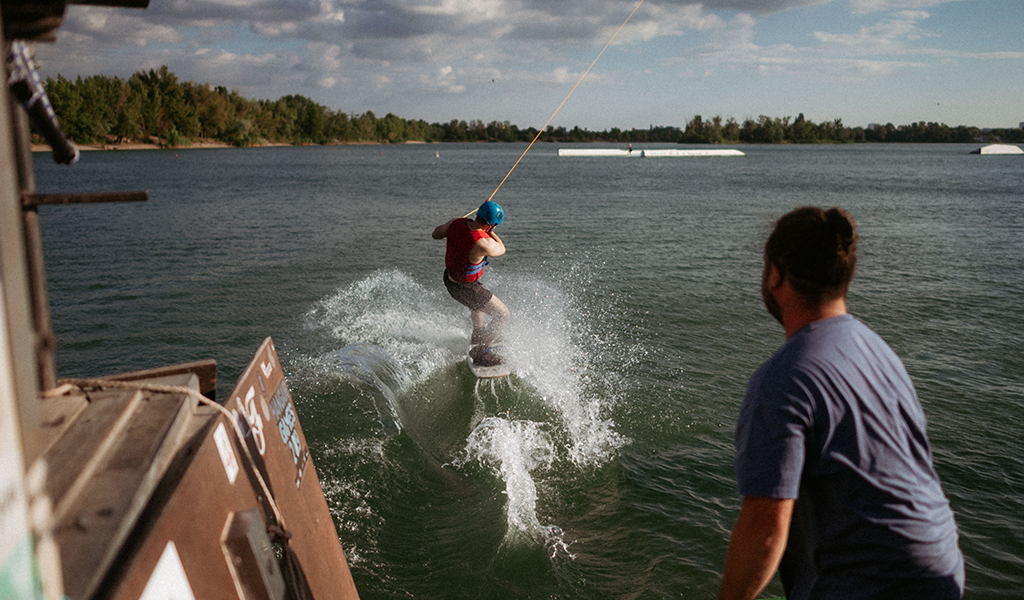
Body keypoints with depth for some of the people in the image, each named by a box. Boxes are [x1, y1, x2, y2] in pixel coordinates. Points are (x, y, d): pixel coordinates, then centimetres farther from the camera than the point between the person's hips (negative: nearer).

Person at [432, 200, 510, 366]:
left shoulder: (456, 223, -17)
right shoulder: (483, 243, -36)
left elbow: (436, 234, 4)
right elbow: (501, 249, -12)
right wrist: (490, 232, -7)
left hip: (449, 277, 8)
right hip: (464, 288, -8)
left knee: (478, 303, 38)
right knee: (502, 315, 7)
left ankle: (478, 336, 59)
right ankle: (480, 351, 13)